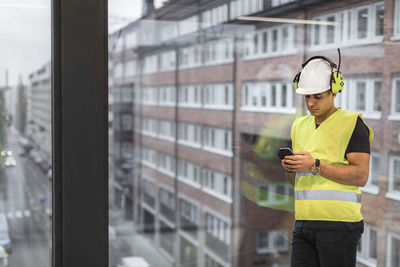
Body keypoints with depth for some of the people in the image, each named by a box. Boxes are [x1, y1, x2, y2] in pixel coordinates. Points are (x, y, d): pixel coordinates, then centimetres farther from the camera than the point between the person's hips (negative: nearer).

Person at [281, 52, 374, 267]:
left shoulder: (352, 123, -4)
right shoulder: (300, 126, 16)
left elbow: (361, 175, -13)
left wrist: (316, 166, -19)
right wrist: (290, 169, -2)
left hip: (339, 225, -6)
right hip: (303, 224, 6)